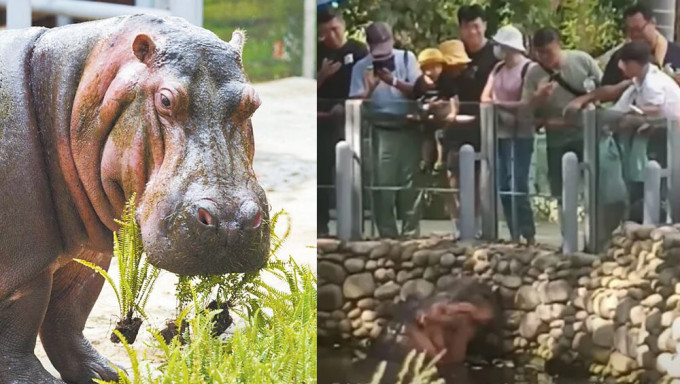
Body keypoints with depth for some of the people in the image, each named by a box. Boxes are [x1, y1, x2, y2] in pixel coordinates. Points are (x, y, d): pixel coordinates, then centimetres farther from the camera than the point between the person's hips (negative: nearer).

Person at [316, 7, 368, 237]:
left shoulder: (359, 51, 1)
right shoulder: (316, 52, 5)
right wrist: (322, 75, -12)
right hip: (324, 119, 1)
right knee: (323, 172, 0)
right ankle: (320, 224, 4)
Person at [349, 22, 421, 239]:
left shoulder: (406, 58, 5)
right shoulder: (361, 67, 4)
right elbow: (356, 102, -1)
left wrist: (394, 82, -16)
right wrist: (370, 88, -19)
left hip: (408, 128, 0)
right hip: (381, 130, 0)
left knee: (409, 184, 2)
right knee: (383, 184, -4)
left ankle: (410, 233, 8)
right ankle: (387, 234, 3)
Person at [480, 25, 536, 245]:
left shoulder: (529, 68, -11)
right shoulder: (498, 69, 13)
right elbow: (485, 97, 10)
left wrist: (499, 104, -17)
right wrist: (490, 104, -12)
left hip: (520, 135, -7)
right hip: (499, 133, 8)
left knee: (518, 186, -11)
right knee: (503, 187, 5)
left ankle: (530, 238, -6)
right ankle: (515, 236, 10)